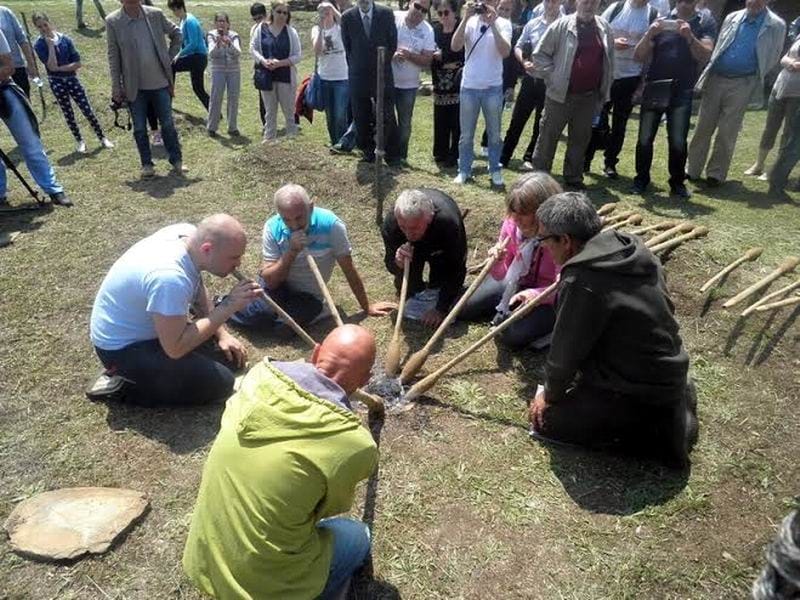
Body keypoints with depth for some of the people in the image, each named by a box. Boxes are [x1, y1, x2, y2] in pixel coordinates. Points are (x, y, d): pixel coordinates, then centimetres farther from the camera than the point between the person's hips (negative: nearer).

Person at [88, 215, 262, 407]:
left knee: (230, 356, 11)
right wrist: (229, 305, -30)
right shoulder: (169, 277, -38)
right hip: (122, 348, -9)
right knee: (219, 382, -15)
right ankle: (125, 386, -2)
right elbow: (175, 348, -34)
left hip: (148, 328, 9)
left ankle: (135, 374, 11)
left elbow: (198, 291, 8)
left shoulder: (190, 234, -12)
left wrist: (222, 333, 2)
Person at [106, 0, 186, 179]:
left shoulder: (155, 14, -3)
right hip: (135, 87, -1)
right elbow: (113, 56, -4)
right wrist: (116, 87, -5)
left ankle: (177, 161, 19)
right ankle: (147, 164, 17)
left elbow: (176, 33, 12)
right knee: (139, 129, 6)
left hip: (160, 83, 1)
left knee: (168, 124, 7)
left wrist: (170, 57, 5)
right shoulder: (113, 21, -7)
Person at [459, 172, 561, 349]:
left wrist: (535, 294, -46)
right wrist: (496, 263, -32)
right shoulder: (512, 223, -17)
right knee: (462, 309, 0)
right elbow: (500, 276, -9)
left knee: (512, 335, -27)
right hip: (516, 283, 5)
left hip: (548, 297, -5)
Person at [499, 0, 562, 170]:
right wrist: (523, 61, -10)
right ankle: (503, 157, 13)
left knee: (541, 124, 9)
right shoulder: (532, 24, 4)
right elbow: (518, 47, 10)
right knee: (517, 120, 6)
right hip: (530, 79, 2)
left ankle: (529, 158, 24)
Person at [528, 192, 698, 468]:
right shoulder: (633, 251, -2)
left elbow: (564, 352, -16)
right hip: (666, 374, 9)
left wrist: (550, 395, 4)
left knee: (546, 420, 0)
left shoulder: (581, 282, -27)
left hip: (638, 392, -8)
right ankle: (670, 402, 16)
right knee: (579, 381, 27)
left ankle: (654, 431, -1)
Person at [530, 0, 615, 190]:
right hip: (561, 94, -4)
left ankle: (574, 177, 23)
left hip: (589, 96, 4)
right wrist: (553, 77, -9)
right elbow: (540, 54, -2)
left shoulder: (604, 28, 7)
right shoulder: (562, 25, -5)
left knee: (580, 138, 11)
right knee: (548, 135, 3)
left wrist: (605, 90, 10)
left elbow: (609, 60, 14)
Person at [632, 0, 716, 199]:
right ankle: (641, 179, 15)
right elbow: (638, 56, 0)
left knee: (678, 141, 0)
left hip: (682, 92, -1)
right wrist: (649, 35, -18)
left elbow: (704, 56, -9)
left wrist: (689, 36, -24)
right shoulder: (661, 20, 5)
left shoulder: (706, 23, 4)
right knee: (645, 138, 2)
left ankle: (677, 183, 12)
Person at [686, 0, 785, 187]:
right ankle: (692, 170, 11)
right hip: (715, 79, 3)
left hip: (741, 85, -3)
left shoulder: (776, 26, -1)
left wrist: (755, 79, 3)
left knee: (727, 132, 0)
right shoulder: (732, 18, 8)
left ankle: (716, 173, 9)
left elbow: (772, 58, 5)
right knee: (702, 128, 4)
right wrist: (708, 73, 6)